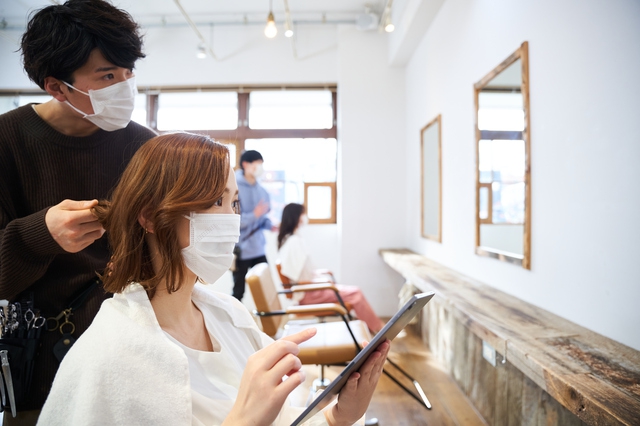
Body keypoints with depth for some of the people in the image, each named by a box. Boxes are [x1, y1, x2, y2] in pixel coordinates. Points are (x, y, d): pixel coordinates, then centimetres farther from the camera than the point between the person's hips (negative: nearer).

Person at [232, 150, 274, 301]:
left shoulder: (262, 190, 8)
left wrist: (270, 225, -4)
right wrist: (254, 215, -29)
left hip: (258, 248, 6)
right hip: (240, 249, -6)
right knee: (238, 291, 8)